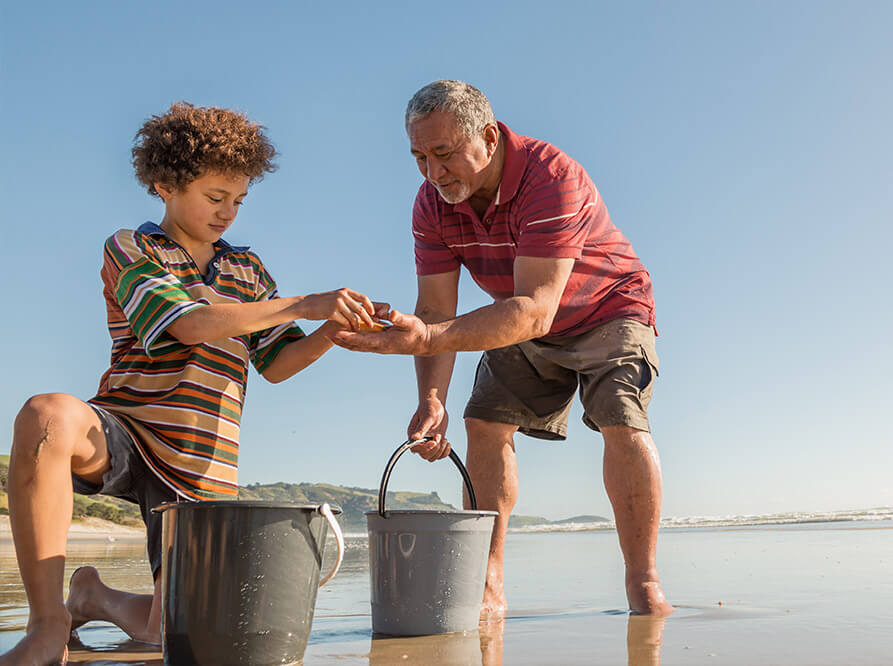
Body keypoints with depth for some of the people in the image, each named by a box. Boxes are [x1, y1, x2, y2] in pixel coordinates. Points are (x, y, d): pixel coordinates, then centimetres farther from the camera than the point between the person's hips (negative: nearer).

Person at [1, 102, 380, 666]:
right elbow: (189, 325, -18)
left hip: (200, 470, 4)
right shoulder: (129, 250, -1)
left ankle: (95, 596, 33)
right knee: (49, 416, -40)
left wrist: (332, 331, -10)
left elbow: (277, 362, 10)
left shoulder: (247, 269, 14)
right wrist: (305, 305, -24)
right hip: (120, 436, -4)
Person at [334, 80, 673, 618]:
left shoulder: (551, 179, -37)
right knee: (486, 423, -8)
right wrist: (431, 399, -36)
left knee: (622, 421, -24)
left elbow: (534, 310, -46)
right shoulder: (432, 204, -17)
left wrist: (428, 338, -58)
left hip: (608, 309, -5)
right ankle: (487, 586, -3)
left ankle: (644, 584, -13)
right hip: (524, 329, 5)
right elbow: (436, 309, -19)